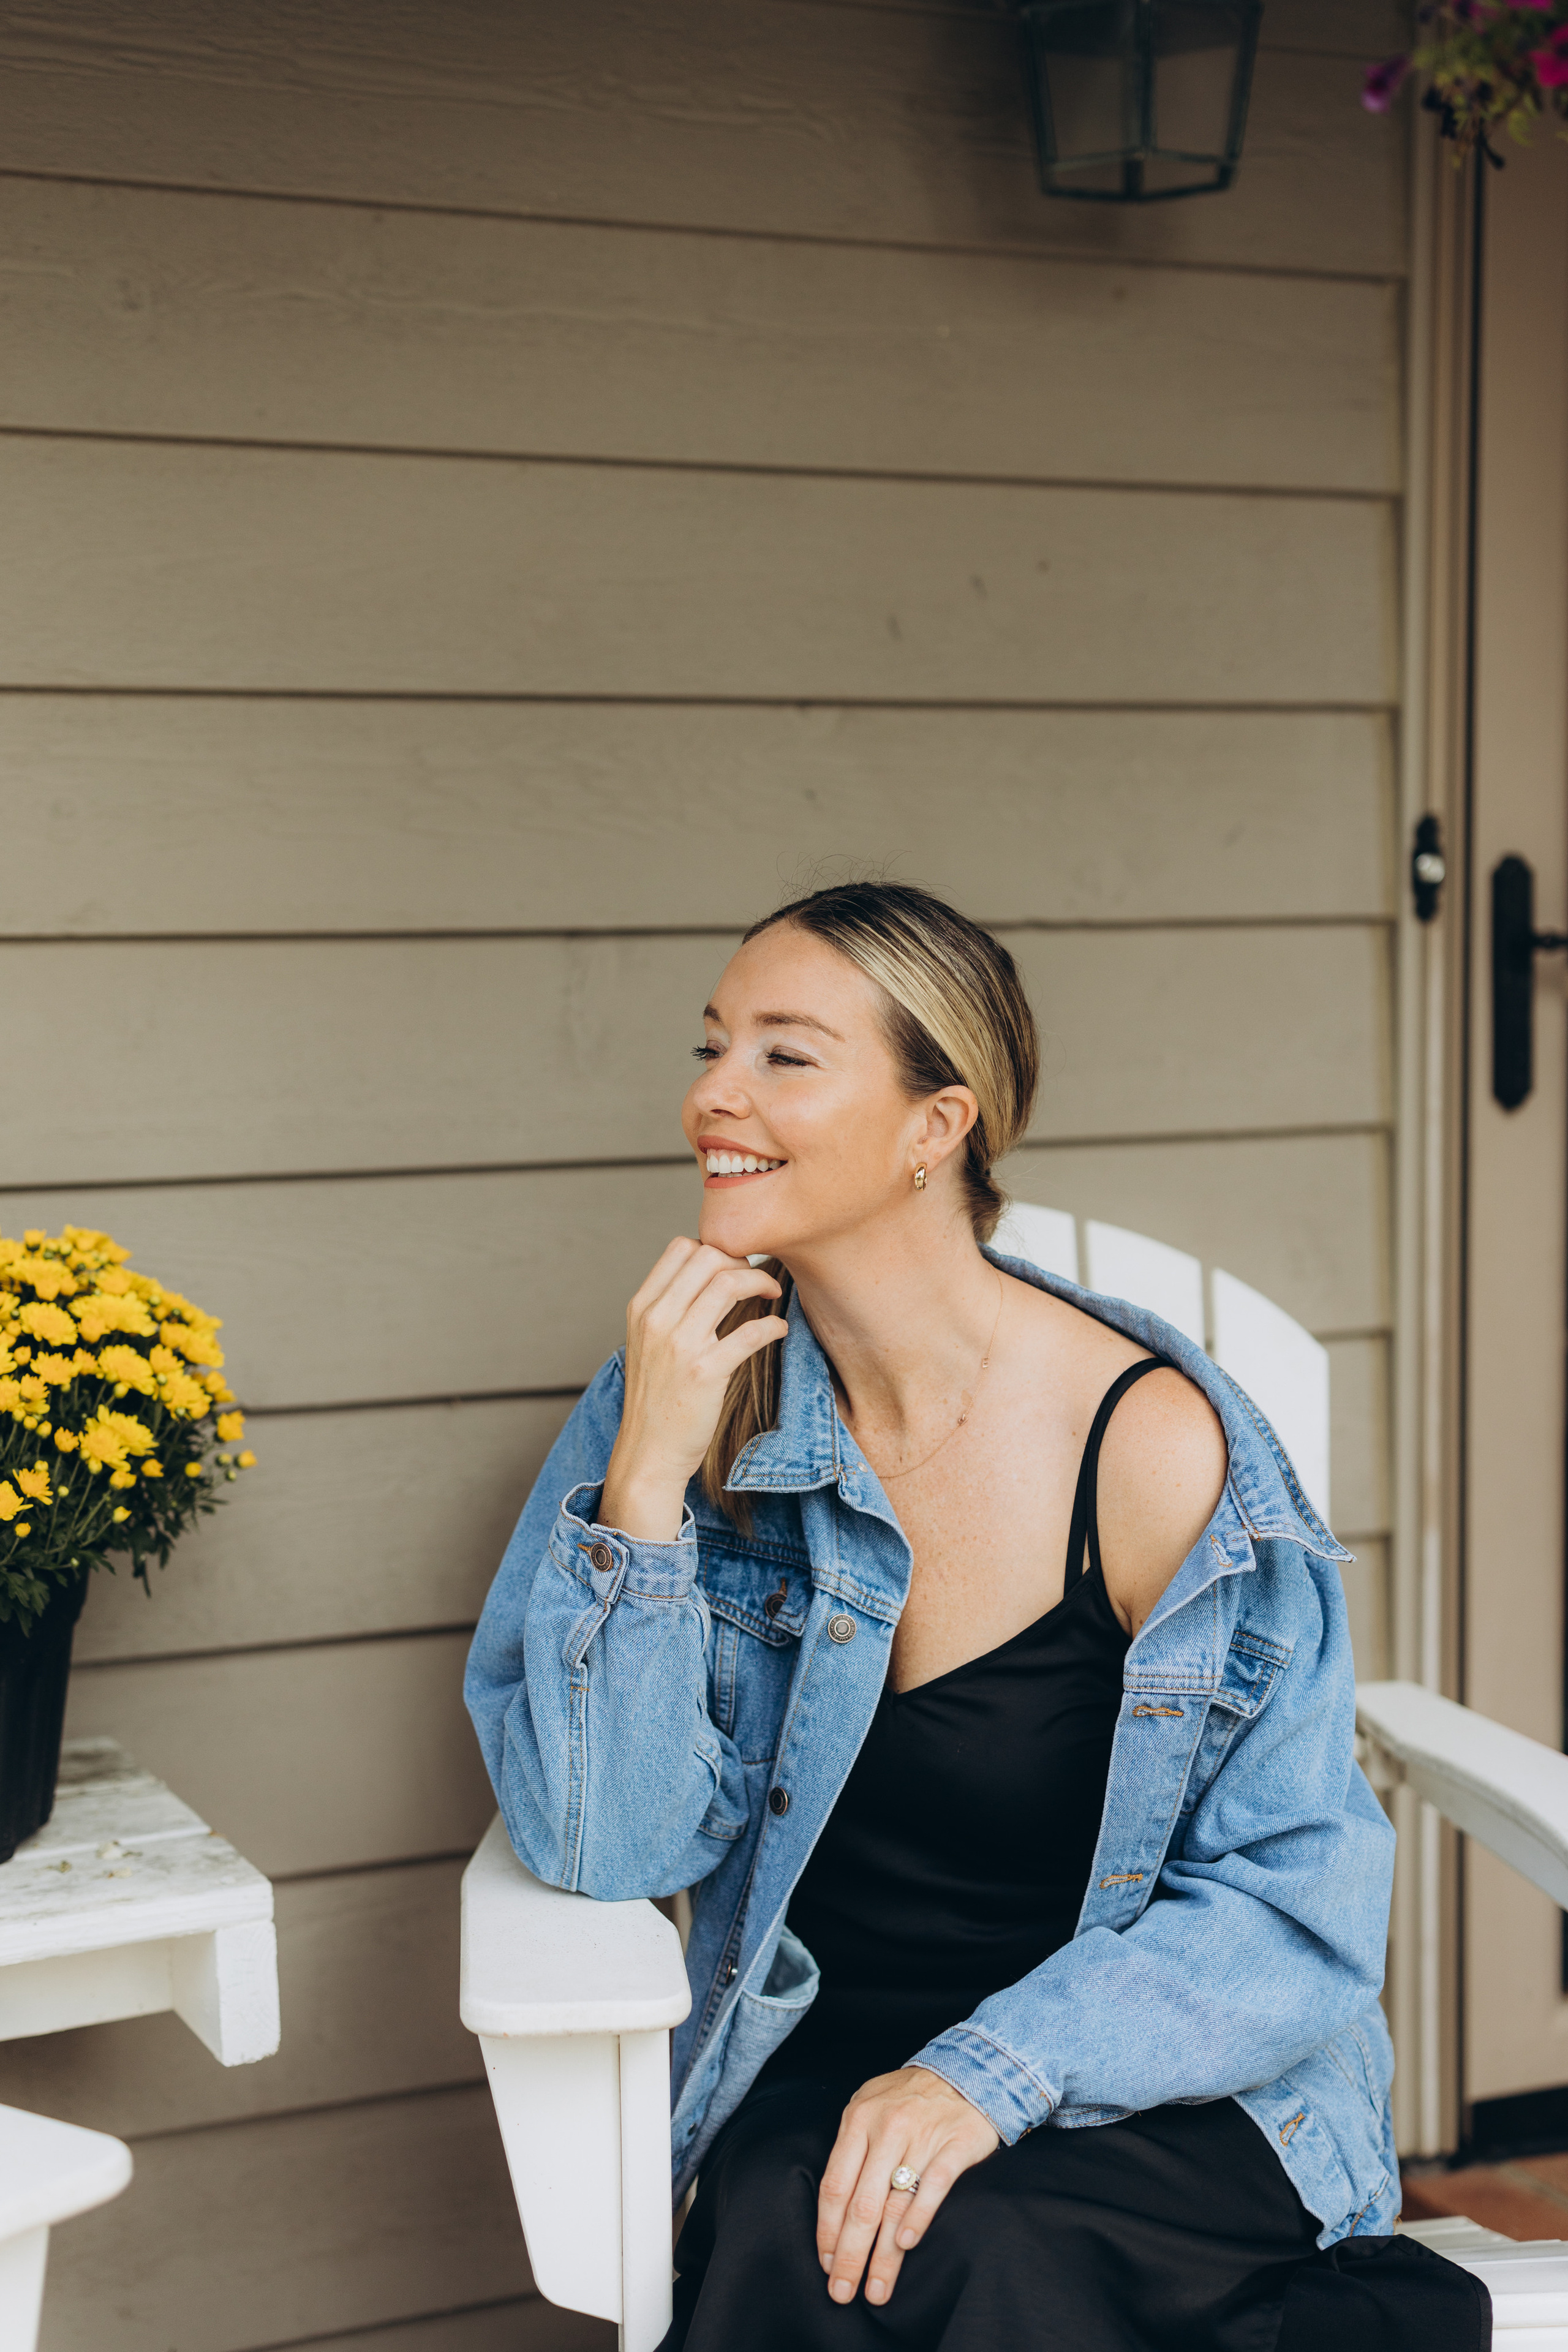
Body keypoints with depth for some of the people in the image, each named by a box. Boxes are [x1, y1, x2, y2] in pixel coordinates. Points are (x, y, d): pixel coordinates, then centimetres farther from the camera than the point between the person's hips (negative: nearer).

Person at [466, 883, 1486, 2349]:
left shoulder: (1151, 1443, -13)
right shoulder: (695, 1401, -2)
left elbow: (1297, 1910, -9)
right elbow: (603, 1846, -8)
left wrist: (995, 2073, -23)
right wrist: (648, 1476, -19)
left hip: (1155, 2104, -3)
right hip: (808, 2082, 3)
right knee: (784, 2222, -30)